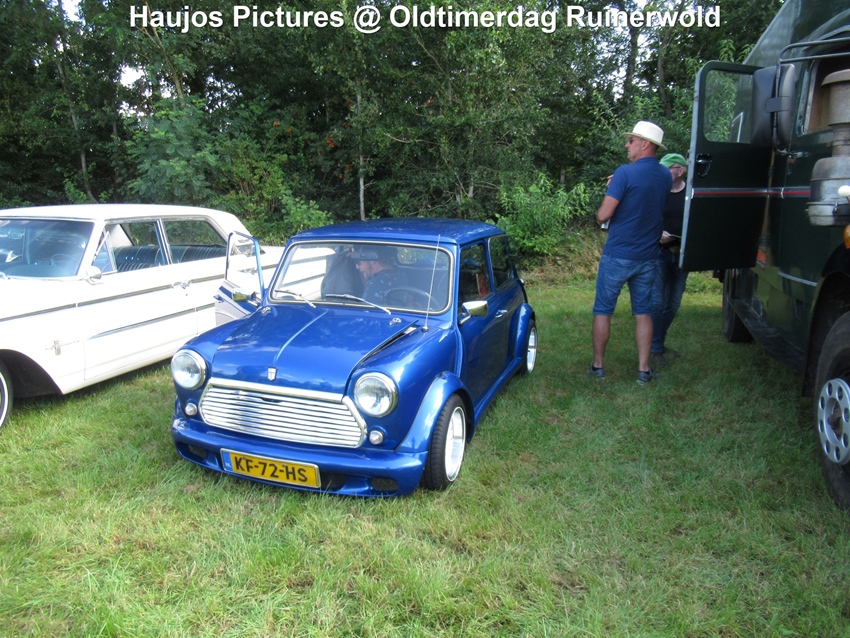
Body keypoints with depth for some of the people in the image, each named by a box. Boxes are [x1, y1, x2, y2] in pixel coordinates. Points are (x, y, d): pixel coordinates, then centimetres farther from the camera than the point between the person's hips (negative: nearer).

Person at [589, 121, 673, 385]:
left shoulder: (625, 173, -15)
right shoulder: (665, 176, 6)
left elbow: (603, 215, -18)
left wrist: (610, 192, 3)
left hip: (617, 256, -5)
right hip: (648, 257, 5)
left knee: (602, 311, 8)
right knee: (643, 313, 12)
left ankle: (598, 365, 16)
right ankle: (644, 370, 13)